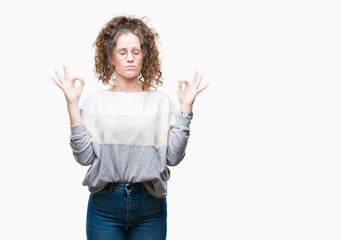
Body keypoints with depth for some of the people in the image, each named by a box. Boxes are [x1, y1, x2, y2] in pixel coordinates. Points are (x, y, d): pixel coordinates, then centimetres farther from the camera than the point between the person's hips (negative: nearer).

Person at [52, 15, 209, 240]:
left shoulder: (161, 101, 3)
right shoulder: (96, 101, 2)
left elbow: (173, 157, -5)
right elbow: (85, 156, -8)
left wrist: (186, 107, -8)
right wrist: (72, 104, -9)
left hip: (150, 206, 1)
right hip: (105, 204, 0)